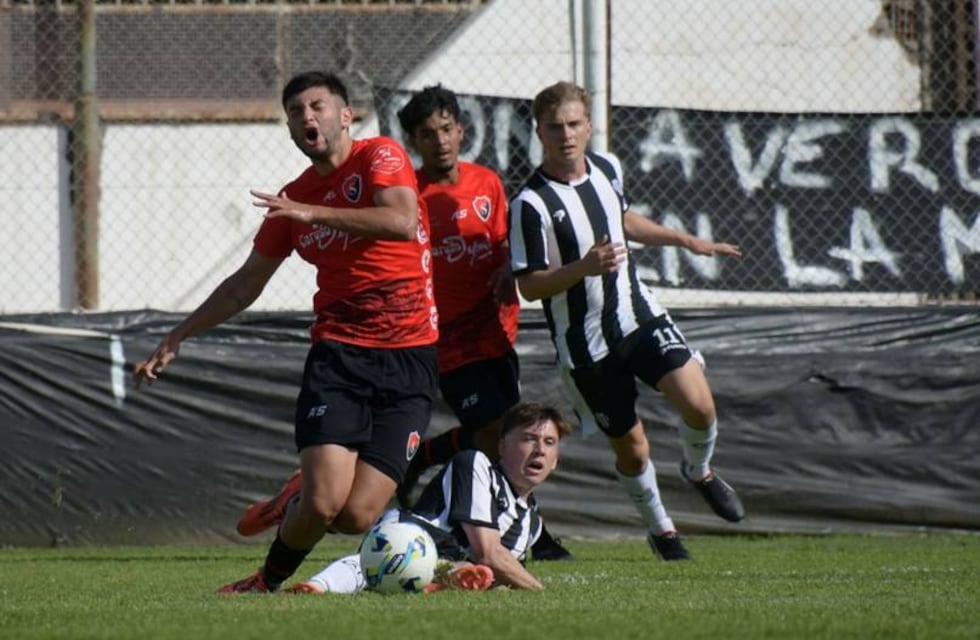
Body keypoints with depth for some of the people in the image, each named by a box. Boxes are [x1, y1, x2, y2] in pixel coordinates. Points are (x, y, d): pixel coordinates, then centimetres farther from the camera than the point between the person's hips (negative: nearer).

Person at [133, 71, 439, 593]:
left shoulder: (380, 157, -1)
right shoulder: (292, 199, 13)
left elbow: (402, 221, -22)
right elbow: (245, 285, 24)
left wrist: (314, 214, -22)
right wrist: (176, 338, 24)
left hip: (407, 358, -3)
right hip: (337, 353, 3)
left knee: (357, 516, -11)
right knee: (323, 502, -17)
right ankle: (270, 580, 10)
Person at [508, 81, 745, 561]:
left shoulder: (607, 168, 1)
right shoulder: (531, 204, -18)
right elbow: (529, 286, -16)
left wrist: (687, 242, 24)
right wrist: (583, 268, -32)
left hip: (638, 314, 4)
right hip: (586, 342, -4)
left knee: (698, 404, -13)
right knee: (631, 448, 4)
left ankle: (698, 471, 21)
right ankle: (659, 529, 31)